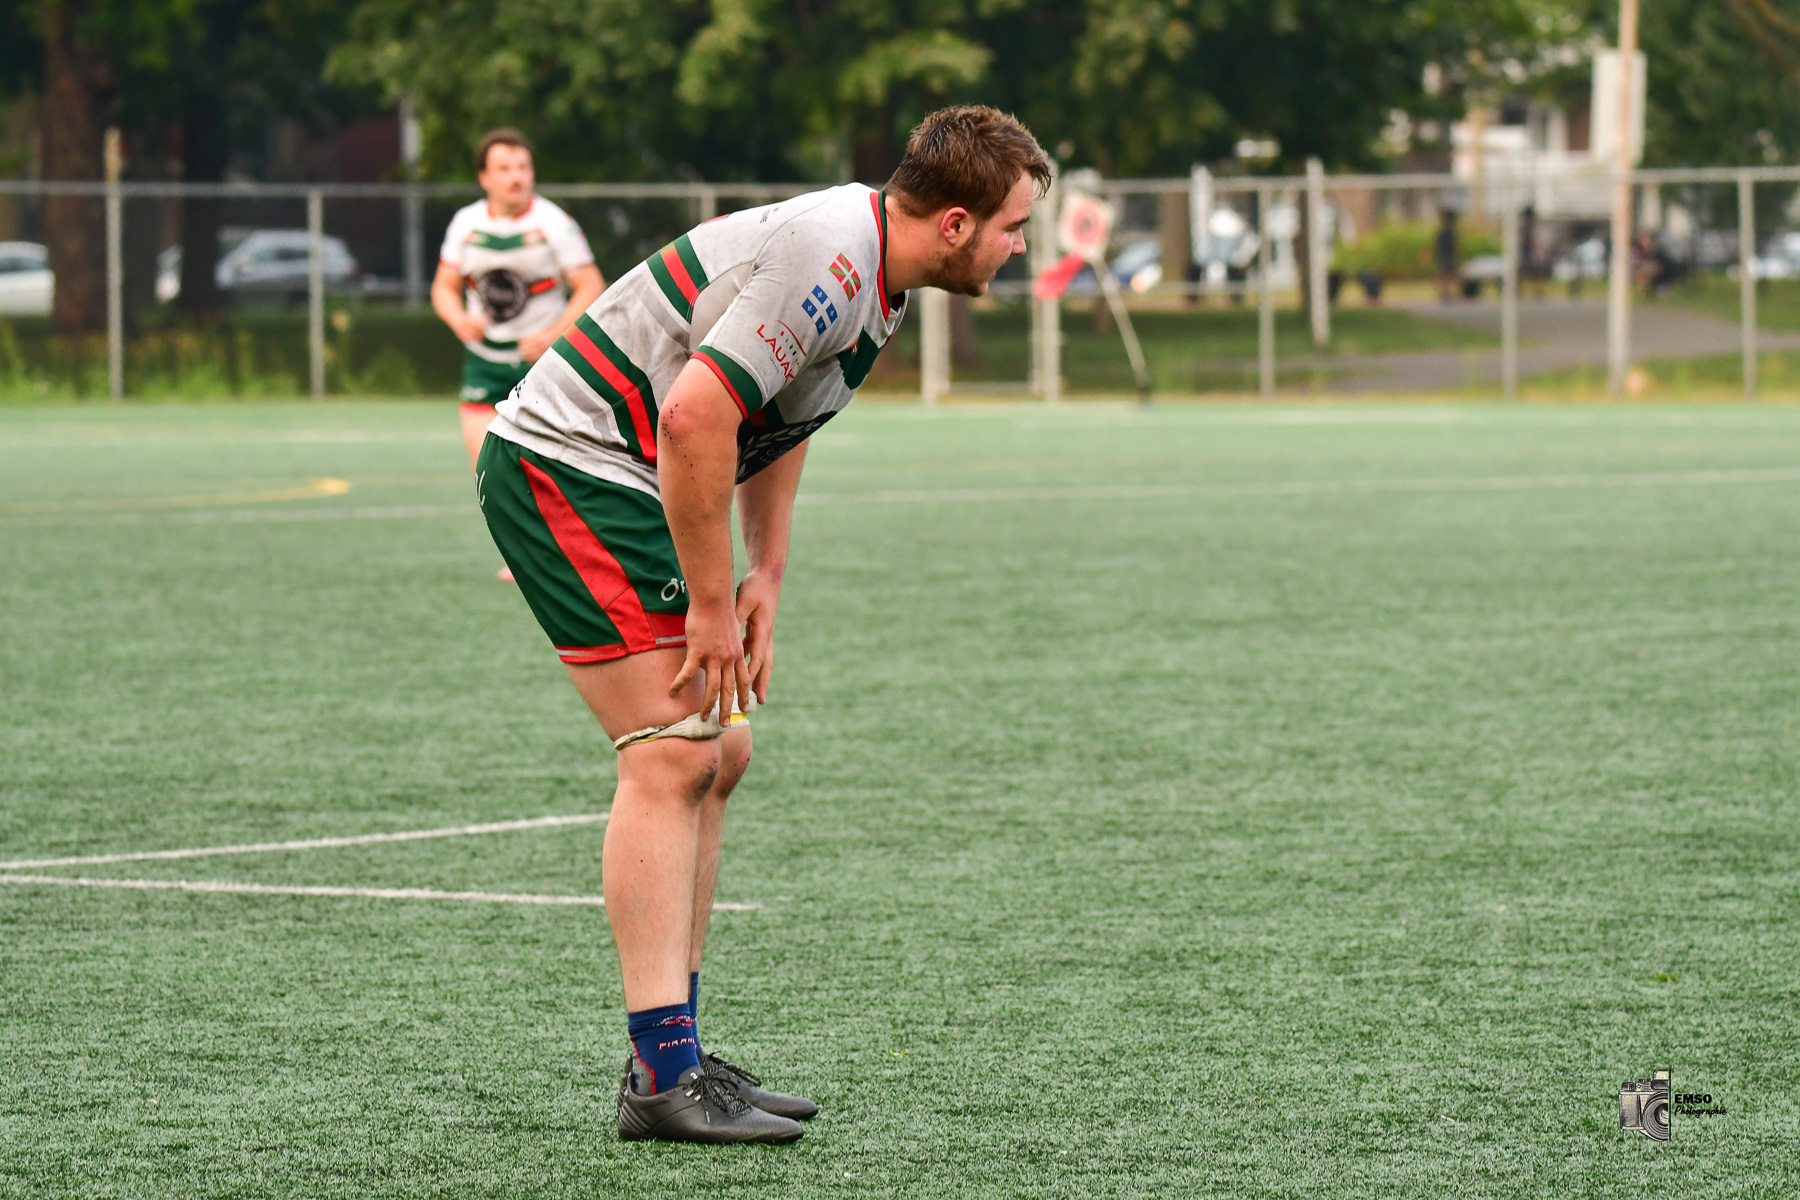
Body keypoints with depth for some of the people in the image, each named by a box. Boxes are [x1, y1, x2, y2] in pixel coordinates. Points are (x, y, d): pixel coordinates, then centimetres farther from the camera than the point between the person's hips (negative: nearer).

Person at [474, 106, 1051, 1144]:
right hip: (565, 465, -10)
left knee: (719, 755, 9)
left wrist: (765, 577, 10)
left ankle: (673, 1054, 13)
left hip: (623, 484, 10)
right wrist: (710, 603, -22)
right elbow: (694, 414, -30)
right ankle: (662, 1077, -15)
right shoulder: (824, 261, -25)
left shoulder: (875, 275, 8)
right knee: (674, 756, -14)